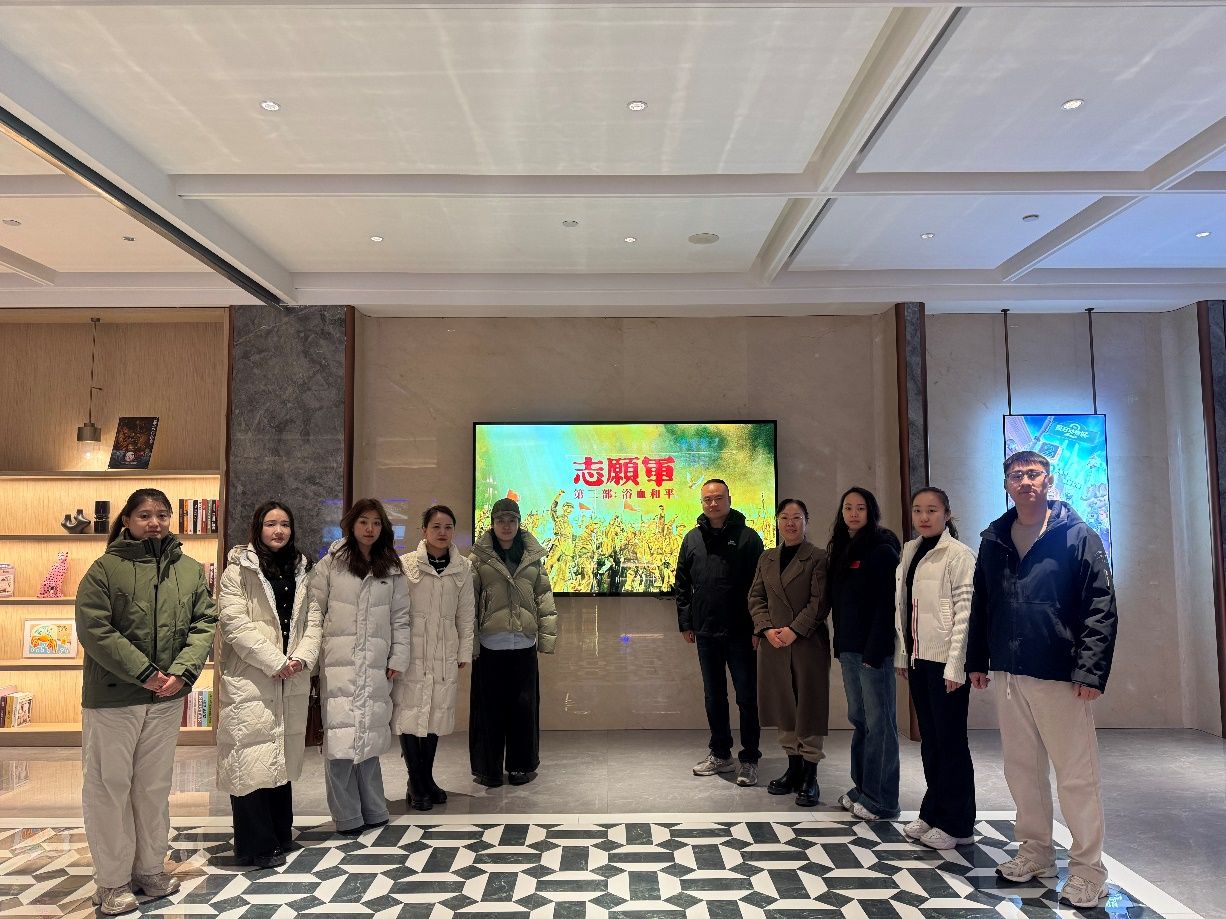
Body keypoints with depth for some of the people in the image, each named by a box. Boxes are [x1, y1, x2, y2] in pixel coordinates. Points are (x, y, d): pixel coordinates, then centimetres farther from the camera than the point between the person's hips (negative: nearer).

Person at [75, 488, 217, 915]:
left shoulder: (191, 570, 4)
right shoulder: (106, 568, -7)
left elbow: (204, 624, 2)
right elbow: (94, 629, -13)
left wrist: (183, 672, -13)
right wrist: (144, 673, -17)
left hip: (167, 697, 4)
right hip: (112, 697, -3)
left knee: (155, 786, 14)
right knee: (109, 785, 6)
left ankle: (150, 868, 29)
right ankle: (113, 881, 19)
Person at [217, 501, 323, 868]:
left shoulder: (301, 571, 13)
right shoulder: (239, 570, -4)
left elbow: (313, 619, 8)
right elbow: (236, 624, -12)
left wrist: (303, 657, -8)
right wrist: (275, 662, -15)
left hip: (292, 681, 5)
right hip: (250, 680, -5)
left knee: (281, 756, 14)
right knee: (251, 758, -3)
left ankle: (280, 836, 26)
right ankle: (257, 845, 8)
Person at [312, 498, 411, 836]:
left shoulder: (392, 570, 10)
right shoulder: (331, 563, 4)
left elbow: (400, 618, 10)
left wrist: (398, 659, 4)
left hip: (375, 665, 2)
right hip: (338, 662, -2)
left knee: (369, 735, 6)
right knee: (341, 736, -6)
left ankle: (372, 811, 18)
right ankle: (347, 817, 5)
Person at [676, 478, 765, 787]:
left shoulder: (747, 537, -4)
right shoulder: (692, 539, 8)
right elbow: (682, 584, 12)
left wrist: (758, 627, -10)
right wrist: (685, 623, 7)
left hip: (740, 634, -4)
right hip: (706, 633, 4)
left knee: (747, 697, 3)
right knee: (714, 697, 14)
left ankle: (749, 759, 14)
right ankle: (720, 754, 27)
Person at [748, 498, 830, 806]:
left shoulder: (818, 558, -3)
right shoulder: (767, 558, 13)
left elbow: (820, 601, -10)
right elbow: (756, 597, 9)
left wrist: (795, 629, -17)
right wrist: (767, 628, -6)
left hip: (808, 643, -5)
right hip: (774, 643, 5)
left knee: (809, 707, 0)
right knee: (784, 706, 11)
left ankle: (810, 775, 9)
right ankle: (793, 768, 23)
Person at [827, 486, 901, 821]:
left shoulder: (882, 550, -9)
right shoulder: (840, 550, 15)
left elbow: (886, 604, -15)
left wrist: (874, 652, -19)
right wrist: (840, 645, 10)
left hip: (872, 649, -8)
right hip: (848, 649, 8)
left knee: (879, 722, -1)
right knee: (859, 719, 13)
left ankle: (881, 800, 7)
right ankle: (862, 787, 23)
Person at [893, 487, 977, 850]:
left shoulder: (959, 555, -9)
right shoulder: (909, 552, 11)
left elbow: (965, 612, -13)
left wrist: (955, 665, -16)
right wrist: (901, 654, 11)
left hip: (946, 661, -7)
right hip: (919, 658, 7)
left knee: (950, 740, 2)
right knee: (930, 739, 14)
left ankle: (957, 824, 14)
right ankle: (933, 813, 25)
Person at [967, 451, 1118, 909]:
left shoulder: (1077, 536, -6)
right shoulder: (994, 540, 9)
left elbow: (1101, 608, -11)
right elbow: (981, 606, 13)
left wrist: (1090, 670, -17)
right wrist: (977, 660, 11)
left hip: (1060, 676, -5)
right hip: (1010, 674, 6)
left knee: (1076, 775, 2)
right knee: (1022, 768, 14)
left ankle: (1088, 870, 16)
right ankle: (1036, 854, 29)